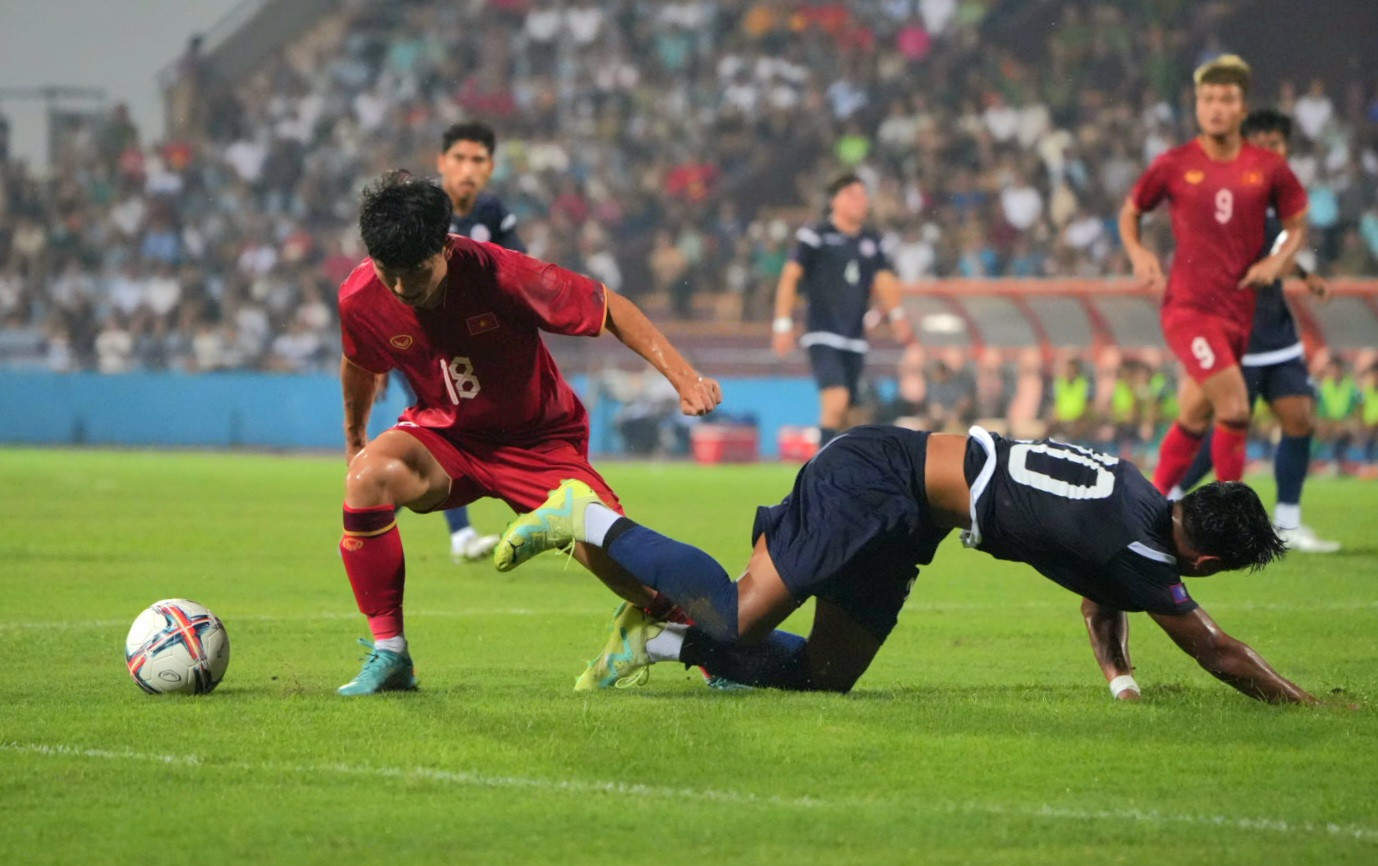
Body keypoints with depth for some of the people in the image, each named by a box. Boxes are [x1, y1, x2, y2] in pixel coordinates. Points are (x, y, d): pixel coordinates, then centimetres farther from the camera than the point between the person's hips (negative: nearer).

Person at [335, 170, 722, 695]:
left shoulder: (498, 275, -28)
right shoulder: (360, 299, -18)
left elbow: (609, 309, -17)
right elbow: (361, 366, 8)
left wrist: (683, 378, -25)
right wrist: (354, 436, 24)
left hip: (539, 441, -2)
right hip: (444, 434, 2)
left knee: (623, 566, -20)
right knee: (370, 474, -32)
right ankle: (388, 654, -19)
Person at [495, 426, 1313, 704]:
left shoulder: (1138, 497, 7)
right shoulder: (1142, 546, -19)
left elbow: (1102, 596, 25)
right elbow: (1218, 652, -11)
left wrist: (1122, 679, 12)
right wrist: (1307, 703, -2)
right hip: (874, 483, -9)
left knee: (823, 674, 8)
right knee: (739, 621, -14)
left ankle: (662, 638, 12)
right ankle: (592, 521, -3)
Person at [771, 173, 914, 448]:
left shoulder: (872, 241, 13)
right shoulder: (815, 235, -3)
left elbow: (884, 281, 10)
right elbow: (790, 277, -4)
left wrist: (896, 314, -9)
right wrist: (783, 324, -11)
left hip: (855, 340, 6)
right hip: (823, 336, -6)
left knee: (844, 415, 7)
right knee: (836, 401, -23)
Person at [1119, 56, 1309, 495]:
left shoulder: (1269, 168, 4)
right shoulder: (1174, 165, -1)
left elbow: (1297, 225, 14)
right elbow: (1130, 212, 12)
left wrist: (1277, 260, -6)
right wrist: (1138, 254, -6)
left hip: (1240, 309, 4)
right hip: (1188, 306, -4)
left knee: (1194, 417, 13)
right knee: (1234, 404, -19)